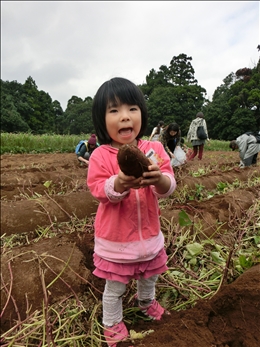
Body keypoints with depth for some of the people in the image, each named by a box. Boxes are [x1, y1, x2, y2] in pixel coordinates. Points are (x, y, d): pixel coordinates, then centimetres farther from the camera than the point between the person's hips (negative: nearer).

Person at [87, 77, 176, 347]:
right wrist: (119, 184, -37)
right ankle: (112, 324, 44)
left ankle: (146, 301, 59)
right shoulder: (100, 155, -14)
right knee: (115, 287, 16)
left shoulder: (154, 149, -8)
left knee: (149, 276, 28)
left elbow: (168, 188, -13)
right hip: (115, 238, -3)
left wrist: (159, 178, -37)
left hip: (148, 233, 4)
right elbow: (98, 191, -16)